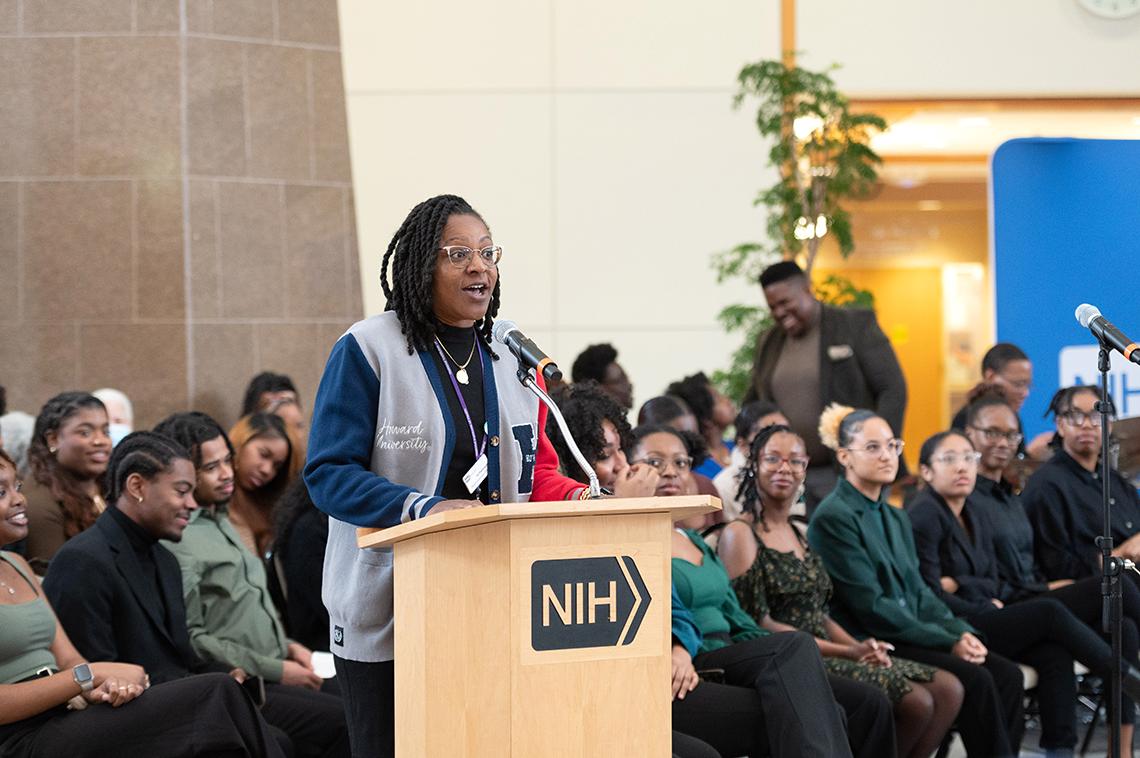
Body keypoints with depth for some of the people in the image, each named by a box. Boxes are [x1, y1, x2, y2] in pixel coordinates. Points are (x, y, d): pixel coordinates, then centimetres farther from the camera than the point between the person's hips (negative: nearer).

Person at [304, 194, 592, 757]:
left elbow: (535, 470, 16)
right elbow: (328, 473, -11)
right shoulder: (367, 350, -7)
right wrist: (425, 508, -25)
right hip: (386, 611, -5)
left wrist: (578, 499, -7)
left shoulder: (512, 356, 11)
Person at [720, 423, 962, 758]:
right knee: (916, 700, -21)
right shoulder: (741, 535, -7)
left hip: (824, 652, 9)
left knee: (949, 689, -1)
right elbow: (757, 623, -13)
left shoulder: (799, 534, 20)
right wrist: (845, 651, -15)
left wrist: (860, 648, -3)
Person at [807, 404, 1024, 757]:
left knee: (1007, 674, -12)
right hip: (871, 645, -8)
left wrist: (960, 631, -3)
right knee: (975, 680, -24)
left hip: (913, 636, 8)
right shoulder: (833, 518, -9)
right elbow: (870, 606, -14)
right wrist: (948, 642, -15)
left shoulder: (896, 518, 19)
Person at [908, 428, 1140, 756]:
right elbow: (931, 596, -13)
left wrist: (957, 584, -5)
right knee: (1048, 612, -22)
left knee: (1055, 653, -21)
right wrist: (988, 611, -10)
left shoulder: (975, 517, 17)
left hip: (978, 618, 7)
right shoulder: (924, 517, -8)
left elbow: (991, 583, 15)